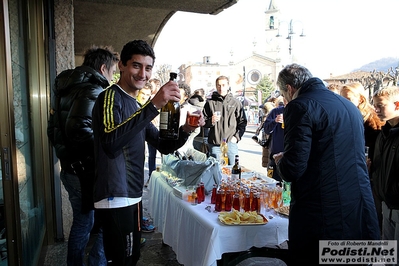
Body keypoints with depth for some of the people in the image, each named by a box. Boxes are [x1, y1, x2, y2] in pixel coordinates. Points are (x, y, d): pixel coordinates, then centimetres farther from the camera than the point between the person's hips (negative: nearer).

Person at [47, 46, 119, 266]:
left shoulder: (67, 88, 15)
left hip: (70, 168, 10)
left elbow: (54, 129, 18)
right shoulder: (93, 90, -15)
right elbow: (79, 129, -31)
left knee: (82, 223, 22)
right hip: (87, 171, -10)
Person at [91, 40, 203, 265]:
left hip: (133, 195, 9)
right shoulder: (110, 97, -14)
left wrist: (186, 130, -5)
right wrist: (154, 106, -38)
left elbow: (164, 146, 14)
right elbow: (109, 142, -35)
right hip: (115, 198, -9)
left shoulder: (136, 106, 14)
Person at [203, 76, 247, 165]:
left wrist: (237, 136, -4)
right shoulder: (210, 102, 5)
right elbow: (203, 122, 6)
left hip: (231, 142, 0)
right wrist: (211, 121, -14)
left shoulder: (236, 103, 6)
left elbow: (242, 122, 7)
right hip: (214, 144, 0)